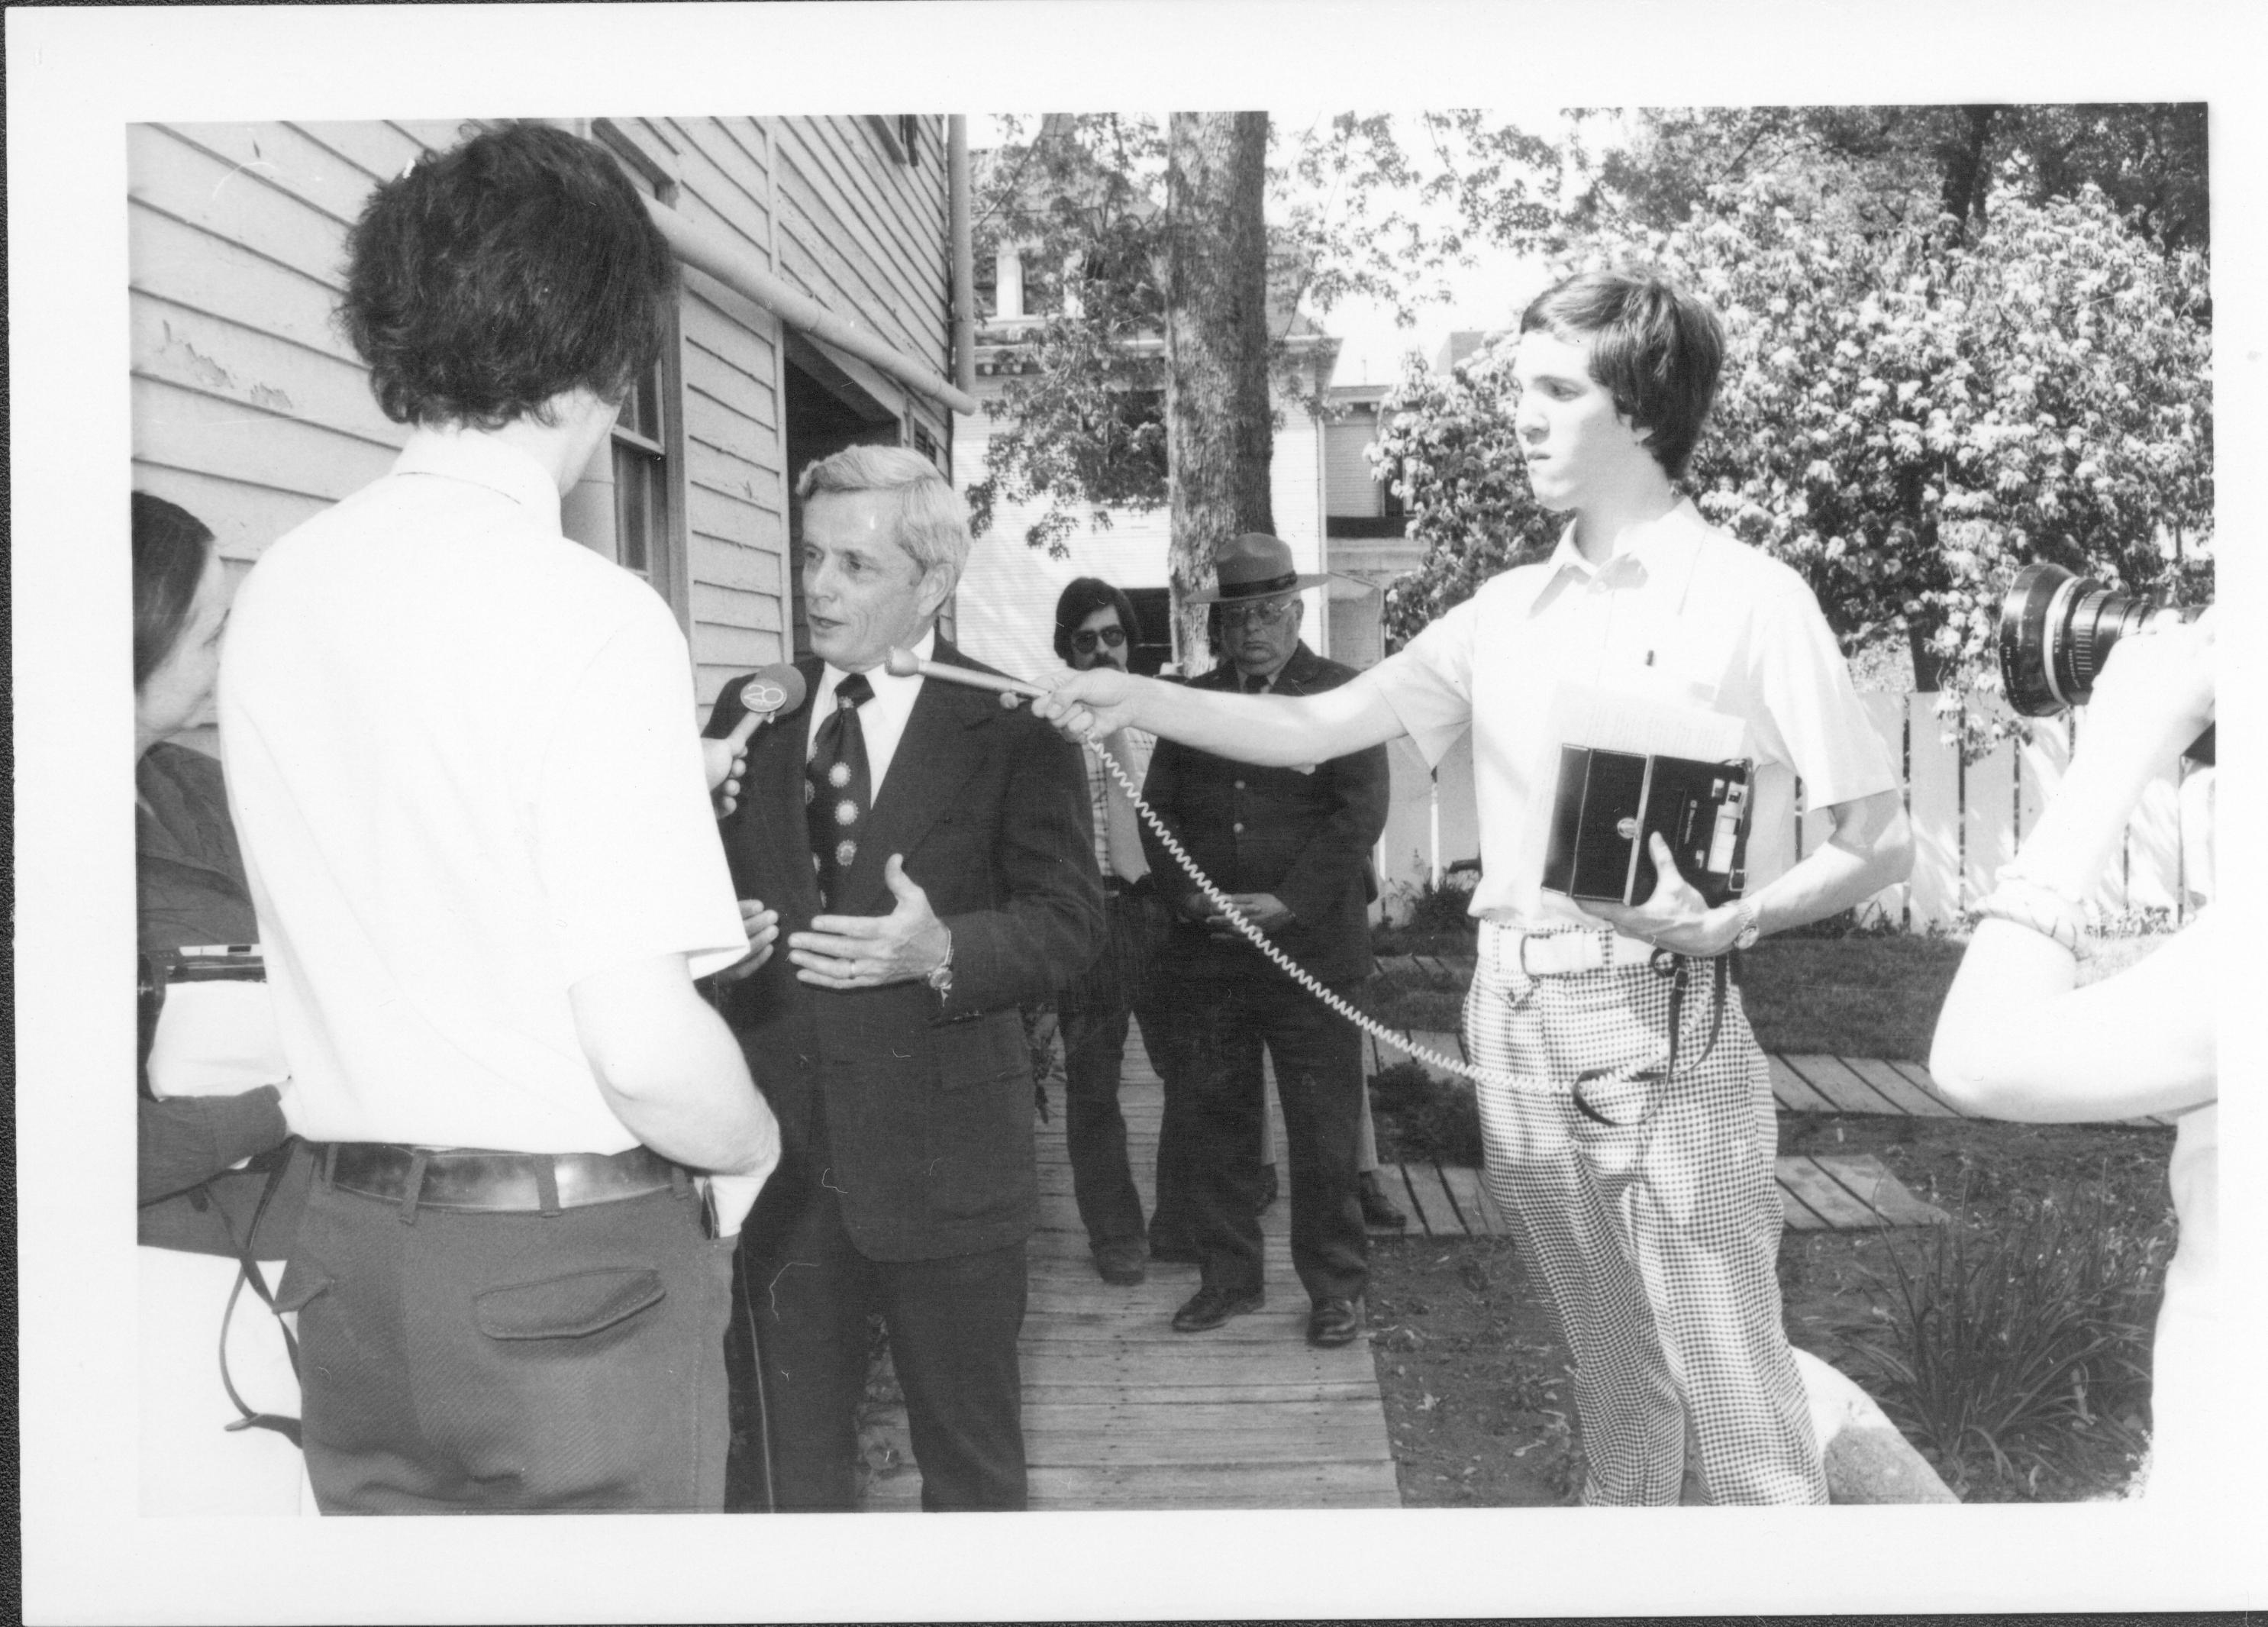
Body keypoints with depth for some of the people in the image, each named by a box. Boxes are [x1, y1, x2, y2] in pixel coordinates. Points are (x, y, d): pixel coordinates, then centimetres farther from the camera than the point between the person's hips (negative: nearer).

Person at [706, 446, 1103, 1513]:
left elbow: (1068, 917, -9)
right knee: (796, 1454, 17)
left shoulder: (1008, 725, -5)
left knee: (971, 1455, 12)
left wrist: (942, 952, -26)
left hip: (942, 1152, -3)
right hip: (779, 1144, 4)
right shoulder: (750, 711, 7)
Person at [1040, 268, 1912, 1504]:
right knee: (1612, 1374, 18)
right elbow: (1314, 728, 9)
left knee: (1729, 1386, -2)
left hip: (1665, 1031, -5)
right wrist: (1139, 700, -3)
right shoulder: (1506, 611, 11)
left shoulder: (1752, 601, -5)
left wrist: (1735, 919, -21)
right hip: (1518, 1030, 5)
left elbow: (1881, 843, -4)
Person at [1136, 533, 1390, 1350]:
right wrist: (1185, 895, -7)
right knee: (1213, 1127, 9)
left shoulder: (1344, 694, 2)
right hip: (1205, 953, 4)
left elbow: (1361, 810, -7)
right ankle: (1228, 1274, 23)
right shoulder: (1191, 702, 14)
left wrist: (1290, 901, -15)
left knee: (1323, 1131, 2)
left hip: (1312, 947, -3)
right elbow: (1158, 809, 10)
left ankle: (1335, 1286, 16)